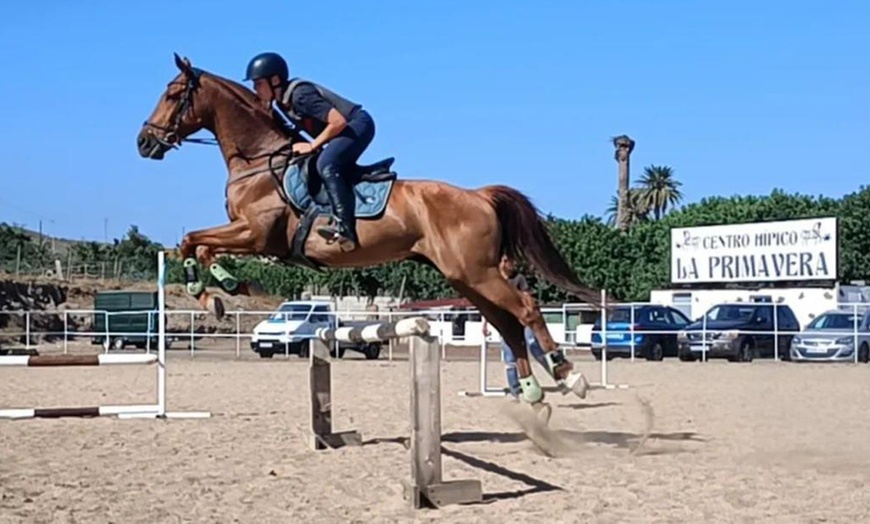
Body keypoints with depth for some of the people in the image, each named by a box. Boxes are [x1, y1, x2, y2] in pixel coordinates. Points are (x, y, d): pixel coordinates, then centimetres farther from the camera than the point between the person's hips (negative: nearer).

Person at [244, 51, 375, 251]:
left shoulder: (301, 95, -23)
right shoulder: (283, 101, 6)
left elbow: (338, 122, -27)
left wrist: (313, 146, -18)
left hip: (358, 125, -11)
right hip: (347, 128, 11)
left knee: (326, 164, -28)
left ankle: (344, 227, -37)